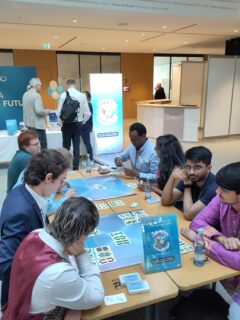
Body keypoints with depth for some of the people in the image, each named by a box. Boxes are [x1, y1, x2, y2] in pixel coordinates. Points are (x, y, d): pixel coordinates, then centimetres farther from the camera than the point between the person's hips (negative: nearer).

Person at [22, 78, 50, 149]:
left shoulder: (25, 95, 11)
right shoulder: (36, 95, -15)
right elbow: (38, 111, -23)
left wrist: (44, 111, 20)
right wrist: (47, 111, -4)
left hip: (28, 124, 9)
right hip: (37, 125, -9)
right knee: (43, 147, -4)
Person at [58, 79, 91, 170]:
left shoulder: (63, 95, -8)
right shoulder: (82, 95, -3)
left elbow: (59, 112, -11)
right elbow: (87, 113, -3)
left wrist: (62, 122, 6)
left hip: (67, 124, -1)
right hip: (78, 124, 2)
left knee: (66, 146, 9)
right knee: (76, 146, 10)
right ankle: (75, 167, 14)